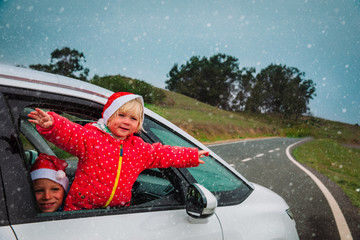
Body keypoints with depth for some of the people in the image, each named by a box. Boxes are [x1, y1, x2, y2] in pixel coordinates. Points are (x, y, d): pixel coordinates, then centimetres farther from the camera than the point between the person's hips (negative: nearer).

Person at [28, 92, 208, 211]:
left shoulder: (139, 148, 8)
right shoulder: (91, 137, -8)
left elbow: (161, 154, 19)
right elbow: (68, 134, -22)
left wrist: (192, 156, 24)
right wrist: (50, 124, -44)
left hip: (118, 207, 4)